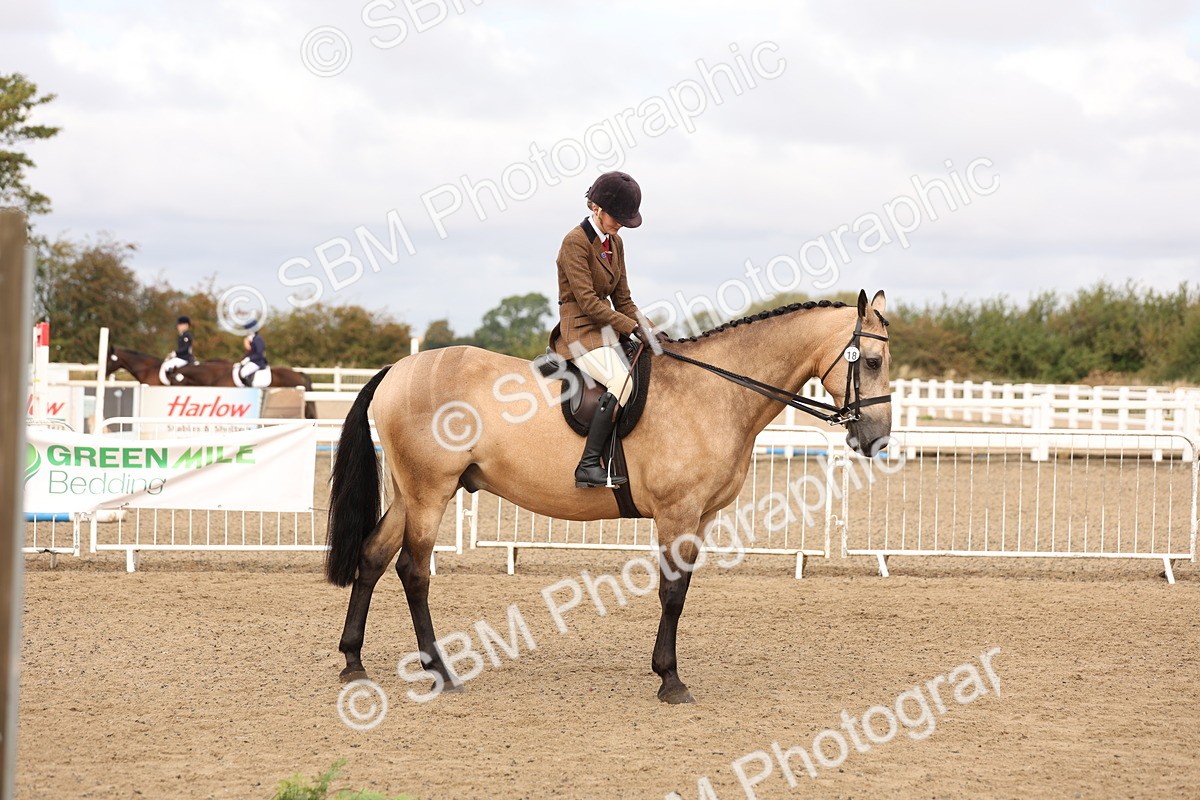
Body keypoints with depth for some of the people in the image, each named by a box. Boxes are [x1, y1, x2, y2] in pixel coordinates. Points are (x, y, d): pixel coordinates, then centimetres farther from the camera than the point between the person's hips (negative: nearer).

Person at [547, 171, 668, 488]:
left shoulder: (615, 242, 14)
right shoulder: (575, 242, -12)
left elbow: (622, 299, 17)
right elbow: (587, 300, -17)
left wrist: (649, 331, 3)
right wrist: (631, 327, -17)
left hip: (608, 327, 9)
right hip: (581, 329, -9)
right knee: (621, 382, -30)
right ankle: (588, 466, -32)